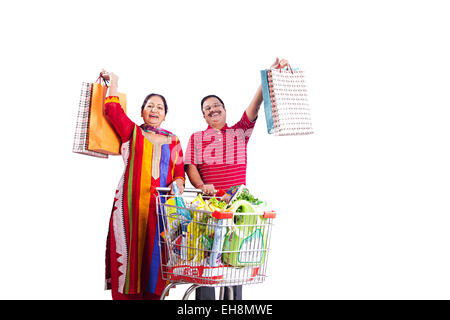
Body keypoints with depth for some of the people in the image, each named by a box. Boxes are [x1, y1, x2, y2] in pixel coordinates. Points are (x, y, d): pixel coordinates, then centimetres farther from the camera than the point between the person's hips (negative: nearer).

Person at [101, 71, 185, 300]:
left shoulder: (173, 141, 16)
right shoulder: (132, 132, 12)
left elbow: (179, 172, 12)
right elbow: (112, 110, -1)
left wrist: (177, 184, -8)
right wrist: (113, 82, 8)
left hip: (160, 205, 2)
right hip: (131, 203, -1)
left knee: (155, 254, 2)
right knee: (130, 251, -3)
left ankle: (153, 294, 12)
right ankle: (127, 294, 7)